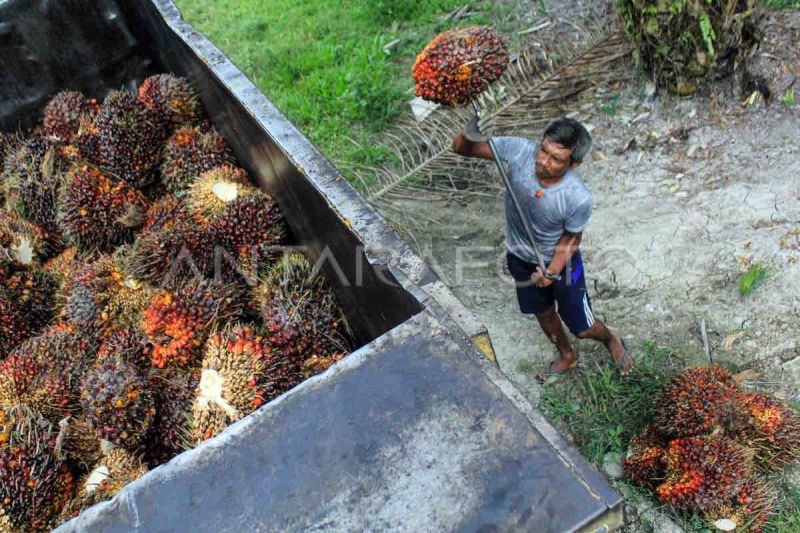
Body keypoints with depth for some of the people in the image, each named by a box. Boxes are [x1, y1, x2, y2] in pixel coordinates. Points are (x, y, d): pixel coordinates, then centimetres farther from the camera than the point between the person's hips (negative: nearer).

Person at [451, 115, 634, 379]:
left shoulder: (579, 198, -36)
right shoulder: (519, 150, -31)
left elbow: (570, 240, -16)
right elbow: (459, 148, -24)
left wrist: (551, 272, -29)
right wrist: (469, 137, -46)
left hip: (561, 261, -3)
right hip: (520, 258, 4)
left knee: (581, 327, 14)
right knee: (544, 313, 27)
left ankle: (612, 341, 51)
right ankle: (567, 357, 57)